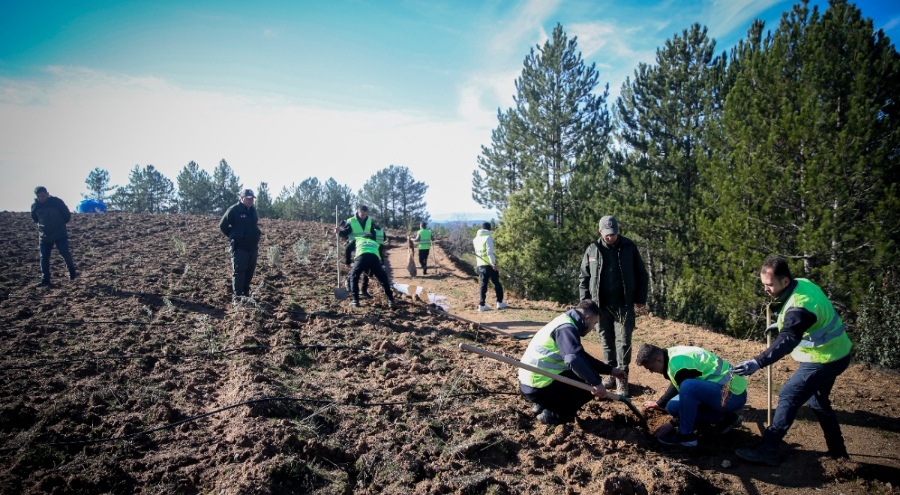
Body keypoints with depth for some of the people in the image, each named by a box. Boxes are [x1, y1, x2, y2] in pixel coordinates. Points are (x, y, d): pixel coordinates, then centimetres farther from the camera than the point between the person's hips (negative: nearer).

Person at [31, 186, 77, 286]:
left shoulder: (56, 201, -11)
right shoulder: (35, 206, -1)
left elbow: (67, 214, -1)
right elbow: (34, 218, 20)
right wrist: (42, 225, 14)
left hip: (60, 235, -3)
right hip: (45, 236, 3)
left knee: (65, 253, -12)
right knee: (44, 258, 1)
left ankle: (72, 272, 12)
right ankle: (45, 280, 8)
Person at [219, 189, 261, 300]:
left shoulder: (253, 210, 11)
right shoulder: (234, 210, -10)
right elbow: (223, 225, -6)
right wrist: (233, 236, -1)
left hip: (253, 247, 7)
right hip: (240, 247, -7)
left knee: (250, 271, 13)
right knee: (238, 272, -4)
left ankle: (246, 293, 24)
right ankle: (238, 296, 0)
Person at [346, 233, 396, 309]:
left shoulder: (357, 239, 38)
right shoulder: (376, 244, 40)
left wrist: (348, 262, 40)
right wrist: (371, 273, 51)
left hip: (362, 257, -1)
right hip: (375, 258, 2)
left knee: (353, 277, 20)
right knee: (383, 279, 18)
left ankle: (355, 301, 12)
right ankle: (391, 301, 11)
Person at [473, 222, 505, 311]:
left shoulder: (476, 239, 11)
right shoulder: (488, 237, -10)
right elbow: (490, 252, -17)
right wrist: (493, 264, -17)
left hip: (480, 265, 6)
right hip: (490, 264, -6)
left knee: (483, 284, 8)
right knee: (496, 283, 7)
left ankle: (482, 305, 4)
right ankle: (500, 303, 10)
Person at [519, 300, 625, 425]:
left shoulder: (565, 324, 16)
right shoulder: (566, 328, -16)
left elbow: (582, 356, 25)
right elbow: (574, 358, -33)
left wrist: (610, 370, 23)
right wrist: (596, 382, -30)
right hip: (538, 386, -10)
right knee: (593, 387, -3)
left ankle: (543, 405, 18)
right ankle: (553, 414, -2)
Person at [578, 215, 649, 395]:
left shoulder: (629, 247, -1)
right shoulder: (592, 250, 1)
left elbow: (641, 274, 5)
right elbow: (584, 278, 7)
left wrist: (641, 299, 0)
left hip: (624, 304, -2)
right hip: (600, 305, 2)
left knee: (623, 342, -3)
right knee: (607, 342, 10)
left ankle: (622, 379, 4)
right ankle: (611, 375, 23)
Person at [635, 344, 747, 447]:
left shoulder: (679, 364, -25)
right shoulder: (673, 354, 4)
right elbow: (677, 386, 22)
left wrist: (673, 424, -7)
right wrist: (659, 403, 31)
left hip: (733, 394, -10)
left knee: (688, 387, -34)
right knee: (672, 406, 4)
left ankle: (686, 434, -14)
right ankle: (725, 419, 12)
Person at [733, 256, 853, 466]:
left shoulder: (800, 305, -31)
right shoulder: (802, 284, -1)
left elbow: (787, 341, -42)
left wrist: (757, 363, -50)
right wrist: (782, 324, 14)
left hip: (823, 359, -10)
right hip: (835, 353, 10)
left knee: (788, 397, -9)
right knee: (817, 400, 23)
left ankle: (767, 450, -5)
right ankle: (837, 450, 36)